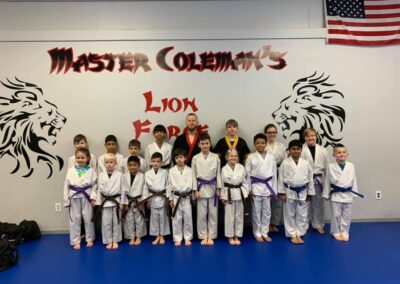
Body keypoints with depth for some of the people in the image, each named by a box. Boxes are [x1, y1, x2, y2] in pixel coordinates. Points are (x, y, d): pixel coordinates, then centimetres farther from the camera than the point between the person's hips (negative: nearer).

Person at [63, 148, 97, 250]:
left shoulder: (91, 170, -2)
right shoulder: (70, 171, 1)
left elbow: (94, 185, -3)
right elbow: (67, 186, 3)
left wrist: (93, 197, -11)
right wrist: (66, 200, 0)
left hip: (86, 197, -1)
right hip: (74, 198, 1)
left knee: (88, 218, 9)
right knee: (75, 220, 8)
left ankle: (89, 239, 26)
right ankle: (76, 241, 22)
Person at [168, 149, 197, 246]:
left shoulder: (190, 170, -2)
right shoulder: (171, 171, -2)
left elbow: (194, 184, 2)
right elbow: (169, 185, 1)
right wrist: (171, 199, 0)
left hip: (187, 197, 0)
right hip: (176, 197, 0)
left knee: (188, 218, 7)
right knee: (177, 218, 6)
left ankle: (187, 238, 22)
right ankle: (178, 238, 20)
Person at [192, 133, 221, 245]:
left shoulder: (215, 157, 0)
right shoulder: (195, 158, -1)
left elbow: (218, 173, 3)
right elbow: (193, 175, 0)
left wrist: (218, 188, 0)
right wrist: (196, 190, -5)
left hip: (212, 187, 1)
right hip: (201, 188, 0)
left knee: (213, 214, 7)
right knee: (201, 214, 6)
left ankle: (211, 236, 20)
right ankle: (203, 236, 20)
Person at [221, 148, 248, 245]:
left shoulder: (241, 167, -1)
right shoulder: (224, 169, -5)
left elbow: (244, 181, 3)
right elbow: (221, 183, -1)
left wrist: (245, 194, 0)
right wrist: (223, 197, -3)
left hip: (239, 194, 2)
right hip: (228, 194, -2)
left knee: (239, 216, 10)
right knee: (229, 217, 5)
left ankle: (237, 236, 24)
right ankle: (230, 236, 21)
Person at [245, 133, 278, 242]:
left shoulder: (271, 157, 4)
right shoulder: (251, 157, -3)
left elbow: (274, 174, 7)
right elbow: (247, 174, -2)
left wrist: (273, 190, 5)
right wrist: (249, 189, -6)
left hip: (267, 187, 3)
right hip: (256, 187, -2)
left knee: (267, 211, 10)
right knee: (256, 211, 5)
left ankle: (265, 233, 24)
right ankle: (257, 234, 18)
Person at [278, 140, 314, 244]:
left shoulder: (306, 163, 0)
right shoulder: (285, 163, -7)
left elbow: (310, 179, 5)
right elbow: (281, 178, -5)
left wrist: (310, 193, 5)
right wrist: (282, 193, -7)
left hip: (302, 193, 2)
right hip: (289, 192, -2)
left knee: (302, 215, 9)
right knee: (290, 215, 6)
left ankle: (299, 234, 23)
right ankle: (292, 235, 19)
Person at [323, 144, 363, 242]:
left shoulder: (351, 166, -2)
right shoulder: (331, 166, -8)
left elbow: (354, 181, 5)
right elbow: (328, 181, -2)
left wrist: (353, 194, 5)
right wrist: (326, 194, 0)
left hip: (348, 195, 2)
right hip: (336, 195, -2)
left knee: (346, 216, 11)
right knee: (336, 215, 7)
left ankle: (344, 232, 26)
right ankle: (336, 232, 23)